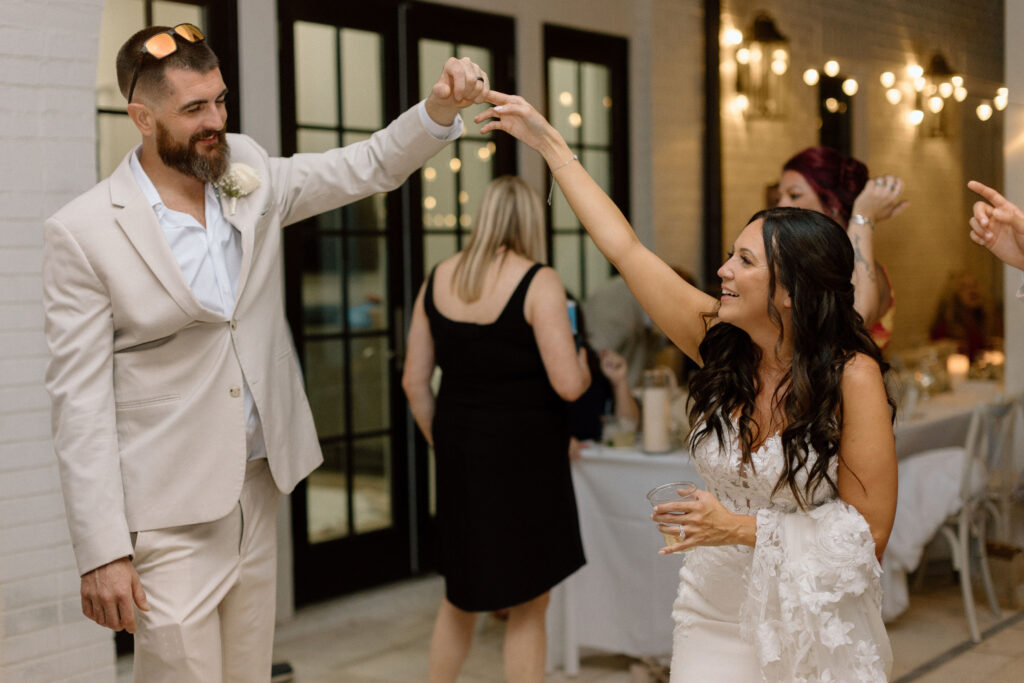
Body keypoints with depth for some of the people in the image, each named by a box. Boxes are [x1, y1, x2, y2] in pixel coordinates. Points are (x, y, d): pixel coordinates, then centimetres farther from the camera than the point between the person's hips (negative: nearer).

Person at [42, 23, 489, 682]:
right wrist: (102, 552, -15)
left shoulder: (248, 174, 4)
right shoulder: (82, 233, -12)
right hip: (170, 512, -5)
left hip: (260, 486, 5)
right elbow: (80, 403, -12)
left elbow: (371, 167, 11)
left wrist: (441, 107, -9)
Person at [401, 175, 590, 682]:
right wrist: (584, 370, 4)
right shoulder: (538, 283, -12)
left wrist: (444, 445, 16)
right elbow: (567, 385, -18)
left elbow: (414, 381, 6)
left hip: (459, 453, 6)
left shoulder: (438, 278, 4)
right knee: (528, 607, 8)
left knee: (460, 595, 23)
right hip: (524, 457, -5)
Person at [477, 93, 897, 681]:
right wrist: (548, 142, 3)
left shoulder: (852, 375, -19)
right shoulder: (719, 340, -7)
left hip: (812, 626, -3)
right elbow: (624, 247, -1)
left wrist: (742, 529, -21)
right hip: (715, 612, 4)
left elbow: (868, 536, -16)